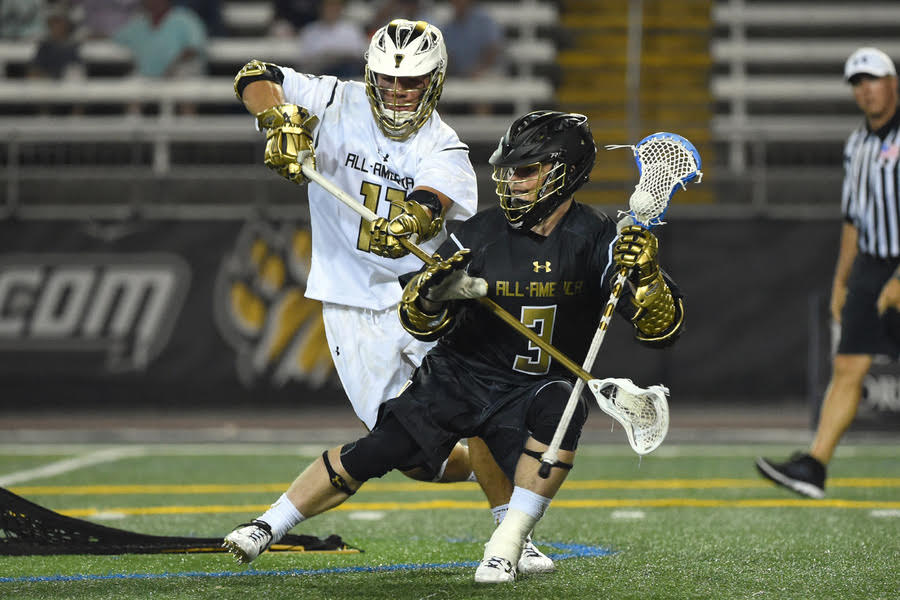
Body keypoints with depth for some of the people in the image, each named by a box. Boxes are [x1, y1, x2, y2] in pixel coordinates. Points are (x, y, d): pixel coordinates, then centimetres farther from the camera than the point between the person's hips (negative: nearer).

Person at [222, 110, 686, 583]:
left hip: (535, 389, -1)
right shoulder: (481, 235, -8)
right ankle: (267, 527, 9)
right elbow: (417, 322, -6)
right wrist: (431, 292, -29)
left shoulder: (597, 241, -11)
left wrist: (645, 274, -37)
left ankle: (507, 543, -24)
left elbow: (662, 328, -18)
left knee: (560, 411, -34)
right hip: (460, 377, 1)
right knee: (374, 452, -9)